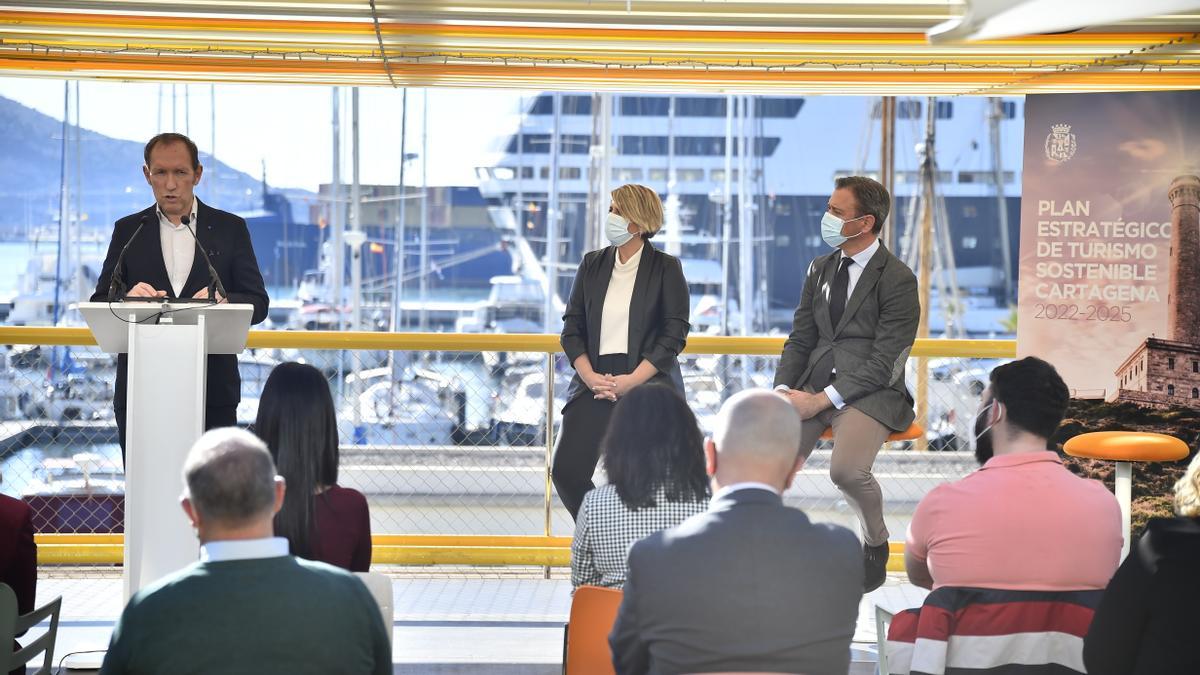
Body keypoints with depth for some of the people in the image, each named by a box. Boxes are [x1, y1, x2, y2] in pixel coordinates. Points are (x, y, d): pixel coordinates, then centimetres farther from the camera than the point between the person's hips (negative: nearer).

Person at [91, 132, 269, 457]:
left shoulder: (230, 229, 8)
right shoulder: (128, 231, 11)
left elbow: (258, 303, 4)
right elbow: (99, 305, 7)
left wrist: (223, 300, -18)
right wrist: (128, 299, -16)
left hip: (213, 393, -1)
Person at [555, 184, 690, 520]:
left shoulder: (666, 268, 1)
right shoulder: (592, 264, 12)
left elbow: (675, 332, -4)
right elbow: (572, 327, 10)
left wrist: (633, 380, -14)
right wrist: (589, 376, -7)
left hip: (648, 382, -3)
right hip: (596, 382, 4)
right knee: (567, 470, -6)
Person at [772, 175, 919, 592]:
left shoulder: (897, 279, -7)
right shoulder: (820, 269, 15)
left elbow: (883, 362, -12)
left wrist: (822, 400, -17)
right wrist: (783, 391, -3)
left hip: (871, 390, -5)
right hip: (815, 384, 6)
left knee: (846, 470, -30)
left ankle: (876, 543, 0)